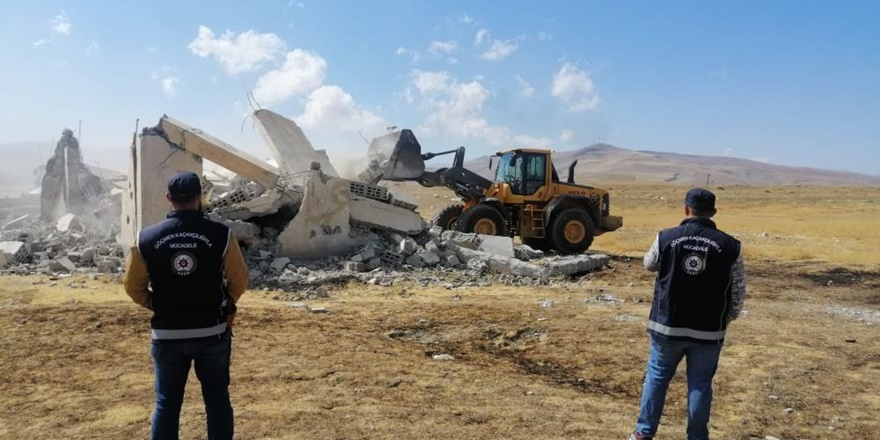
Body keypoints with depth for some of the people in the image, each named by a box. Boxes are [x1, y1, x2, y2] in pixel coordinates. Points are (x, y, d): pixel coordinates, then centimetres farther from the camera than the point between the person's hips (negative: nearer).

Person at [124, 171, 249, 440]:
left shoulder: (146, 238, -5)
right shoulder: (220, 235, -11)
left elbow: (134, 287, 3)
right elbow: (239, 280, -2)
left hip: (167, 335, 1)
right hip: (213, 332, -1)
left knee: (166, 403, 14)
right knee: (217, 398, 13)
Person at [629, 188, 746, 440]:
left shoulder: (666, 238, -7)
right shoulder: (730, 246, -6)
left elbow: (649, 265, 13)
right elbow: (739, 292, 0)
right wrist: (726, 320, 15)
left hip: (667, 326, 0)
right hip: (708, 331, 0)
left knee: (657, 377, 14)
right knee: (700, 384, 13)